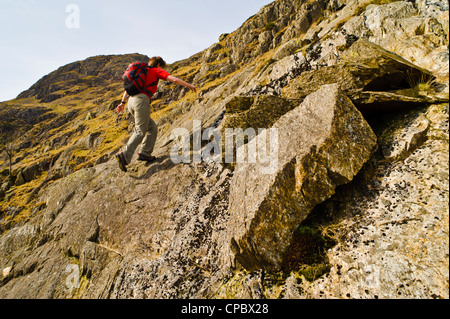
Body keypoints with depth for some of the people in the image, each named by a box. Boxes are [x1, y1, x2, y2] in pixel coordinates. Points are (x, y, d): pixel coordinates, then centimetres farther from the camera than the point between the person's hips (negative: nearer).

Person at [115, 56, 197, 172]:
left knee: (152, 128, 12)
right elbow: (175, 80, -1)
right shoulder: (157, 71, 10)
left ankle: (145, 153, 6)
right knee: (140, 132, -9)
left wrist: (123, 102, 26)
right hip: (142, 100, -8)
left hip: (131, 101, 8)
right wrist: (189, 85, 9)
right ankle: (124, 155, -19)